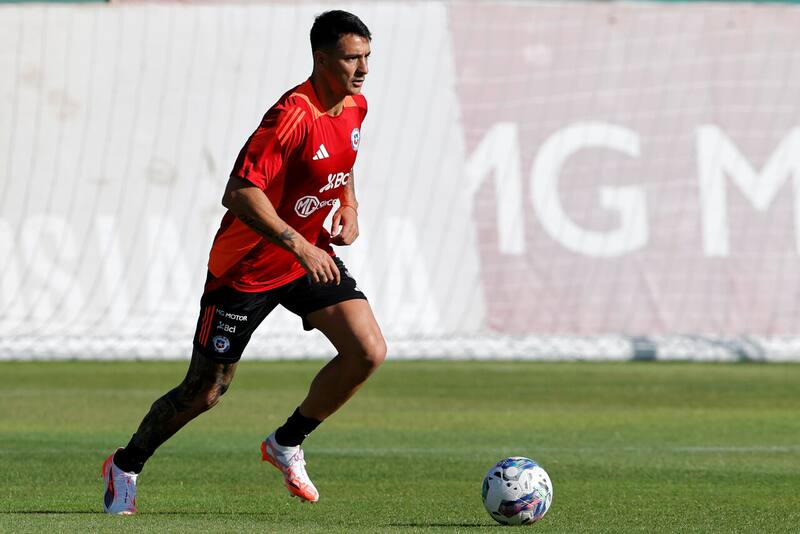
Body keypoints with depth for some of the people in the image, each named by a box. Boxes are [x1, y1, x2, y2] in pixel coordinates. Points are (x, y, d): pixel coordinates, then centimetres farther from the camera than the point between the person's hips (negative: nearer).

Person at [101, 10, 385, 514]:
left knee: (369, 351, -13)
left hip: (311, 255, 7)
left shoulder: (355, 107, 0)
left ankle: (287, 444, 8)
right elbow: (239, 193, -31)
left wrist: (349, 208, 5)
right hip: (246, 267, -7)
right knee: (204, 392, 2)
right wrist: (299, 247, -32)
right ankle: (126, 467, 27)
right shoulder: (293, 116, -27)